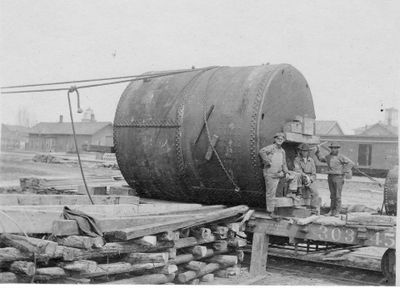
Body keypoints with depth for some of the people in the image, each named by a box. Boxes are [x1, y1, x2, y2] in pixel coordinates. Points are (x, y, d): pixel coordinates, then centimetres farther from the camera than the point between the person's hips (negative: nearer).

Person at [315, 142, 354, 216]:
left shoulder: (340, 157, -9)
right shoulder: (328, 156, 11)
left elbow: (351, 163, -13)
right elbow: (321, 158, 28)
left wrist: (345, 171, -14)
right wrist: (318, 151, 17)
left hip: (338, 177, -6)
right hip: (330, 177, 6)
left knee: (337, 195, -3)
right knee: (332, 195, 10)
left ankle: (337, 211, 1)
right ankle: (332, 210, 15)